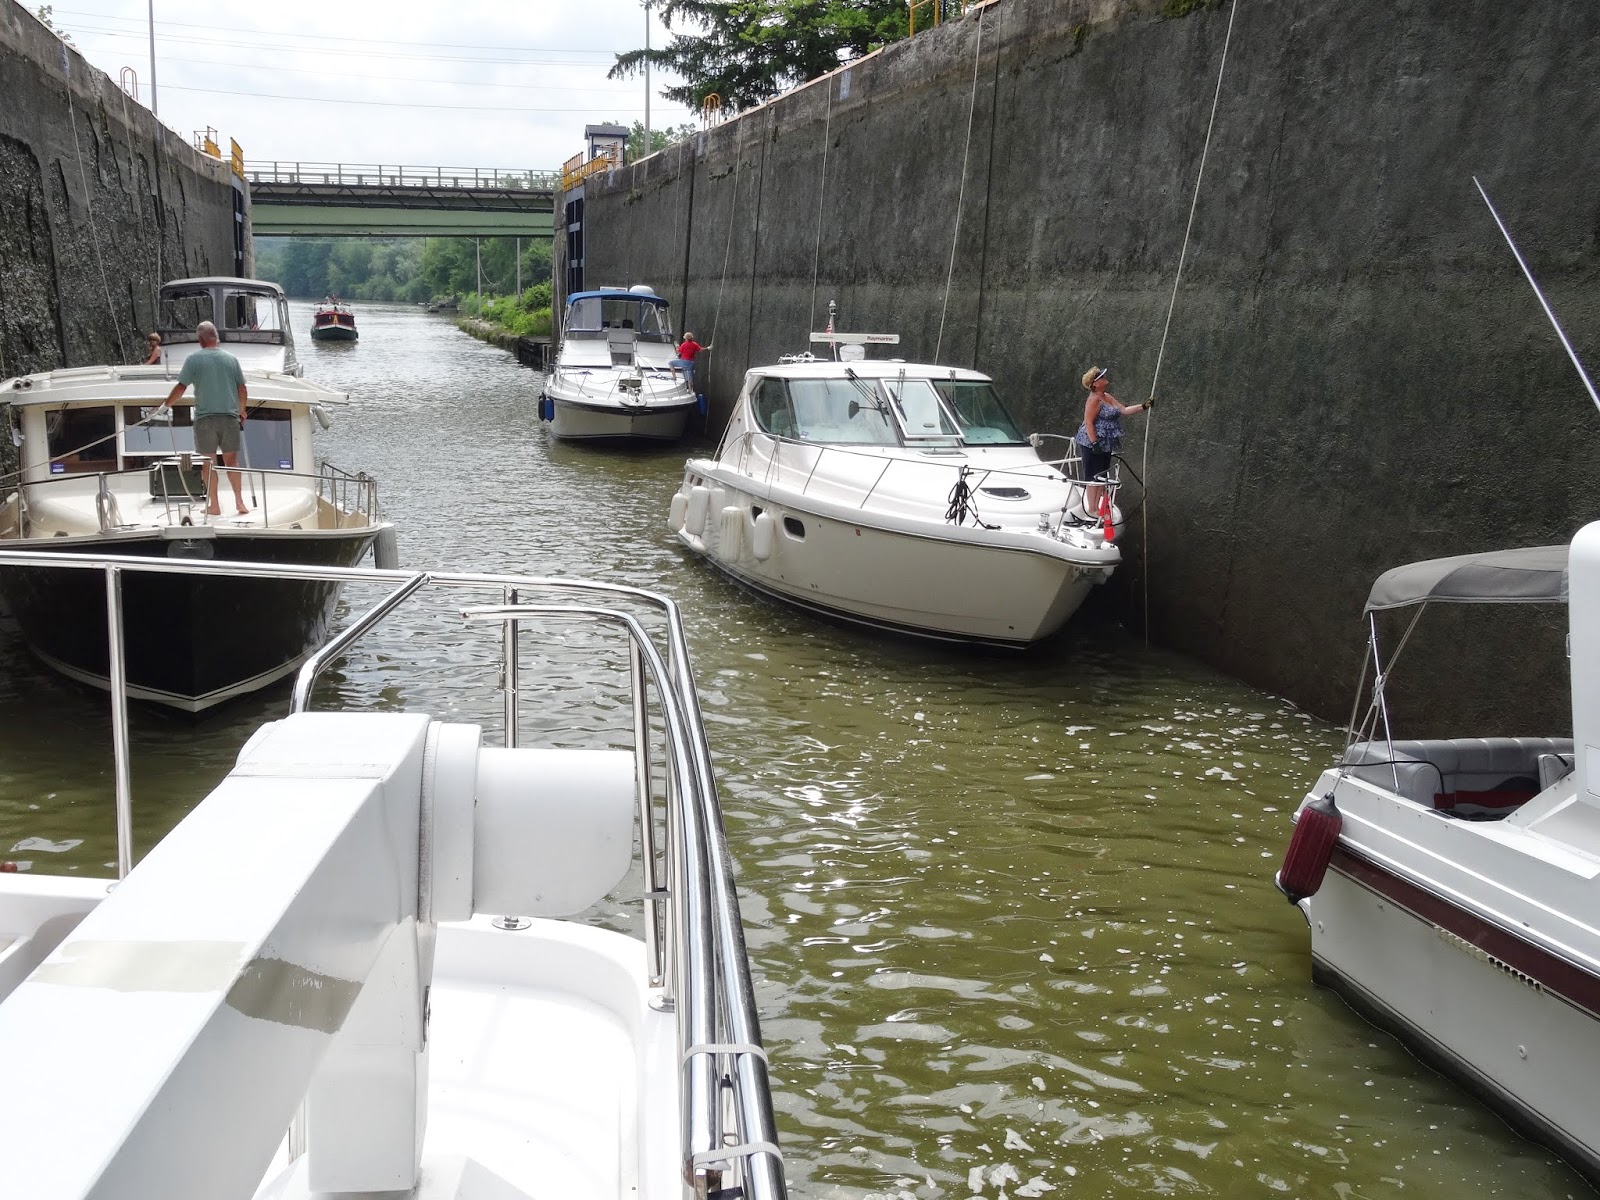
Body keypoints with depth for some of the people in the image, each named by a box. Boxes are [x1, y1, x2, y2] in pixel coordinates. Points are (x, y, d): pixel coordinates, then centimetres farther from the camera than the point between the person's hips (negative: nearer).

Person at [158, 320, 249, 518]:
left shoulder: (194, 359, -3)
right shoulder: (231, 358, 5)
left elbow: (180, 387, -4)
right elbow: (242, 390, 8)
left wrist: (165, 405, 11)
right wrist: (242, 412, 23)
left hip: (205, 418, -2)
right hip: (230, 416, 2)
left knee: (209, 462, 5)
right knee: (231, 460, 10)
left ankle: (214, 506, 7)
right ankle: (239, 501, 5)